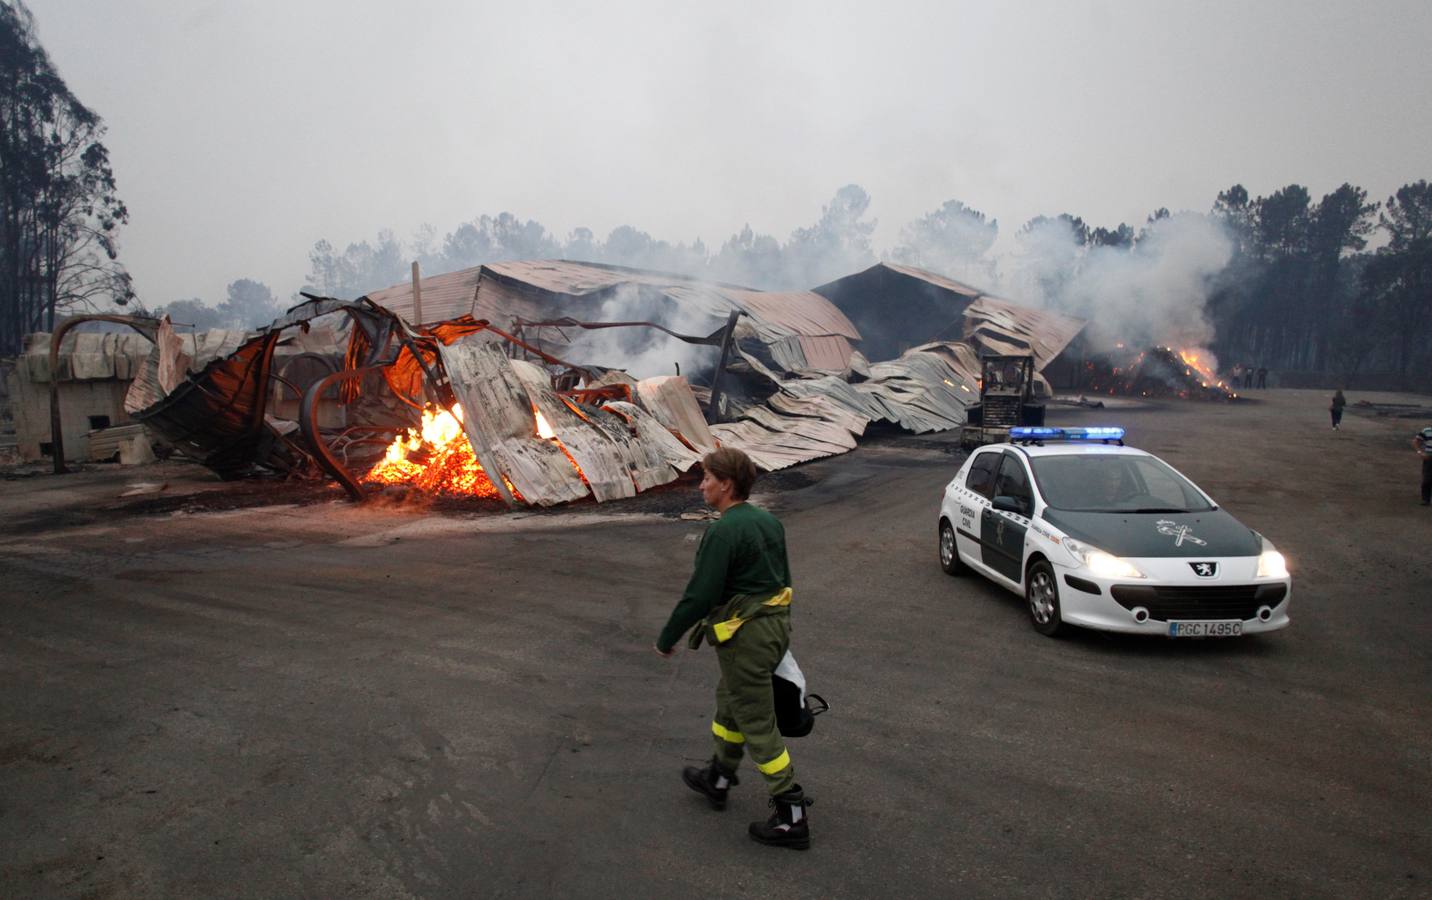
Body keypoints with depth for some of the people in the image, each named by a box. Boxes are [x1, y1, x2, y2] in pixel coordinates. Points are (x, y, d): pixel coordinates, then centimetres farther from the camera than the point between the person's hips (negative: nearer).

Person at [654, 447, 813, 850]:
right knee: (730, 701, 26)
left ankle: (792, 817, 9)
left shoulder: (723, 532, -22)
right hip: (776, 625, 10)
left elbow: (699, 595, -22)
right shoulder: (768, 521, 7)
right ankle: (718, 779, 43)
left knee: (758, 724, 1)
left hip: (745, 638, -10)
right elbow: (782, 577, 16)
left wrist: (666, 639, -9)